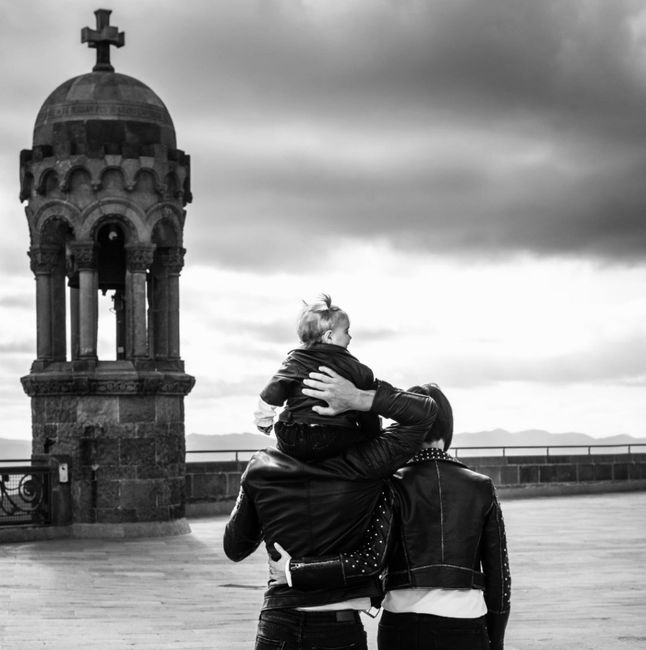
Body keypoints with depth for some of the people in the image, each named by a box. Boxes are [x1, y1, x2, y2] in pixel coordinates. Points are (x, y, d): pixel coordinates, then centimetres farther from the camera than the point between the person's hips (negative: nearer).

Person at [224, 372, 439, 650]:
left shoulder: (260, 469, -4)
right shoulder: (359, 467, -11)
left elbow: (234, 549, 9)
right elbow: (426, 410, -6)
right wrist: (360, 400, -17)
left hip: (276, 626, 2)